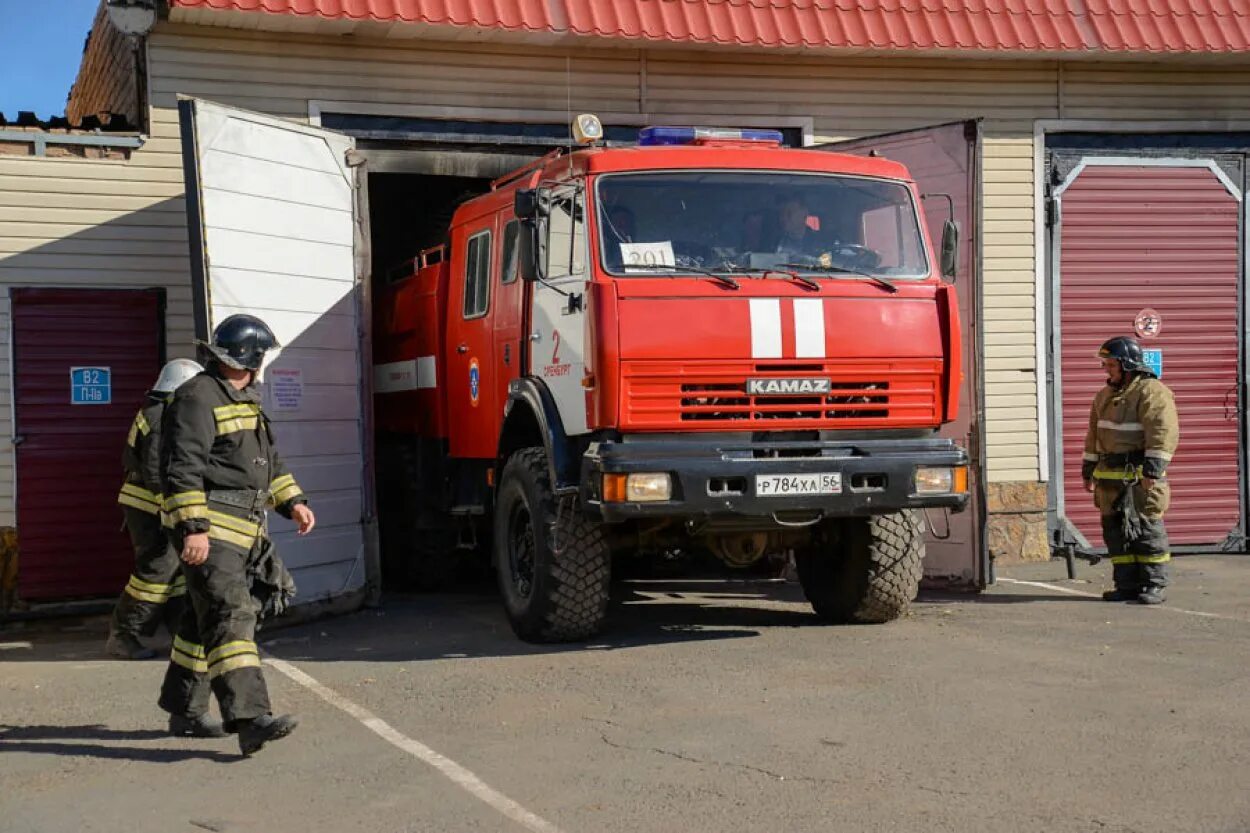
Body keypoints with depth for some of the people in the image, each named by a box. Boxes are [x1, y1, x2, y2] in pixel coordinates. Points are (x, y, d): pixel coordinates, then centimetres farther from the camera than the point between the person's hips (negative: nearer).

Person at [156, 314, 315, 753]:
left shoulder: (247, 399, 20)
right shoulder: (198, 397, -12)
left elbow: (268, 459, 30)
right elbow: (182, 468, -19)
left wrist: (292, 502, 20)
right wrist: (193, 528, -24)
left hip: (244, 527, 10)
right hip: (211, 528, -10)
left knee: (206, 619, 17)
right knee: (230, 615, -18)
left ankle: (184, 710, 28)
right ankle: (250, 718, -27)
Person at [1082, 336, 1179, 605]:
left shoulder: (1152, 392, -9)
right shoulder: (1106, 394, 18)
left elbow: (1164, 432, -18)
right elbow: (1094, 434, 25)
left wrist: (1152, 470, -23)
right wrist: (1089, 470, 23)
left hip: (1138, 476, -8)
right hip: (1109, 476, 8)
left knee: (1147, 530, -4)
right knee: (1115, 530, 8)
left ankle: (1153, 585, 3)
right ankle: (1127, 585, 15)